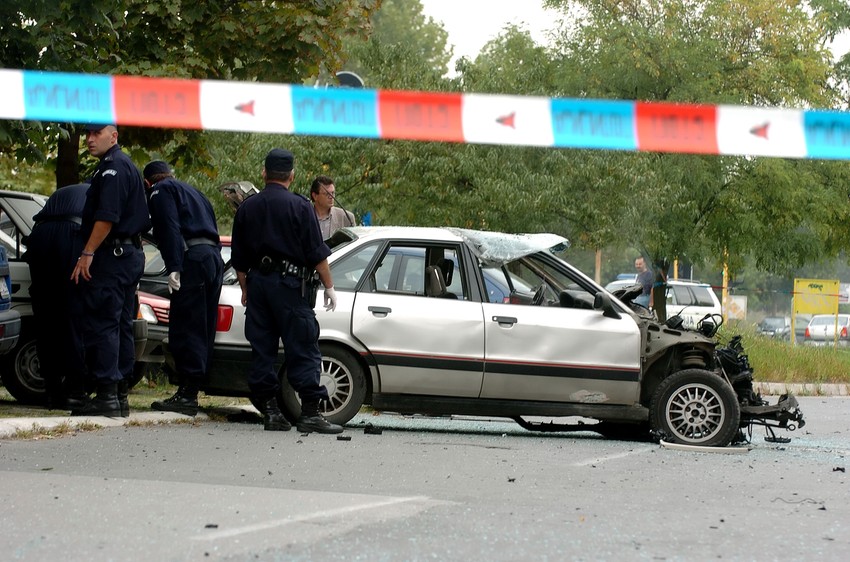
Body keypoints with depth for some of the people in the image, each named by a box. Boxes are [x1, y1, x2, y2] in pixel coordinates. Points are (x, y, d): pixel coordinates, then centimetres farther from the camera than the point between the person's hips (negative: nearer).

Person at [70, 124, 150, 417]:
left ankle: (106, 395, -14)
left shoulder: (113, 167, -12)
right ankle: (120, 395, 12)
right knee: (121, 326, 10)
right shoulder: (127, 166, 20)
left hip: (111, 256, -11)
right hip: (132, 254, 11)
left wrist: (88, 254, -21)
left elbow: (107, 217, -22)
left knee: (102, 325, -11)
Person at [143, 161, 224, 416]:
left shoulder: (160, 191, 5)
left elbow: (170, 229, -11)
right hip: (214, 256, 9)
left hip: (193, 259, -9)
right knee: (203, 330, 9)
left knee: (185, 330, -10)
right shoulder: (191, 191, 31)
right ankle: (191, 391, 11)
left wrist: (174, 267, -19)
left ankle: (187, 394, -14)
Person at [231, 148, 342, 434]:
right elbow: (317, 253, -7)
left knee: (262, 350, 7)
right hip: (290, 283, -5)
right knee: (303, 350, -4)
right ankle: (310, 412, -9)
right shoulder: (299, 206, -6)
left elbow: (239, 259, 14)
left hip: (257, 282, 5)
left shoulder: (247, 207, 9)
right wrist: (329, 286, 1)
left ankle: (270, 410, 6)